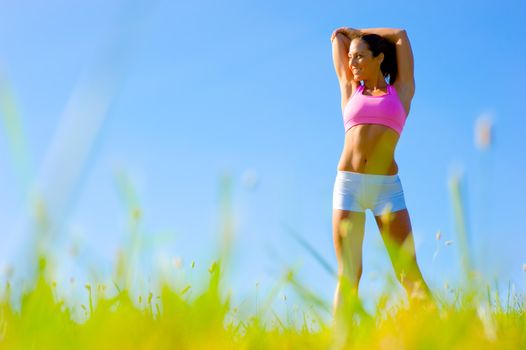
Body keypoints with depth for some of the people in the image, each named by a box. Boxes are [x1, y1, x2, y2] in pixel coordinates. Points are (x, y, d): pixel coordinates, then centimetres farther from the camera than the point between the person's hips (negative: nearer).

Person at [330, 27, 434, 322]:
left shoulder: (401, 91, 14)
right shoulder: (350, 91, 17)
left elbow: (401, 35, 18)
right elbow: (338, 36, 27)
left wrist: (359, 32, 28)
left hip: (387, 186, -1)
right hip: (348, 184, 1)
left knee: (409, 273, -7)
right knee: (348, 275, -4)